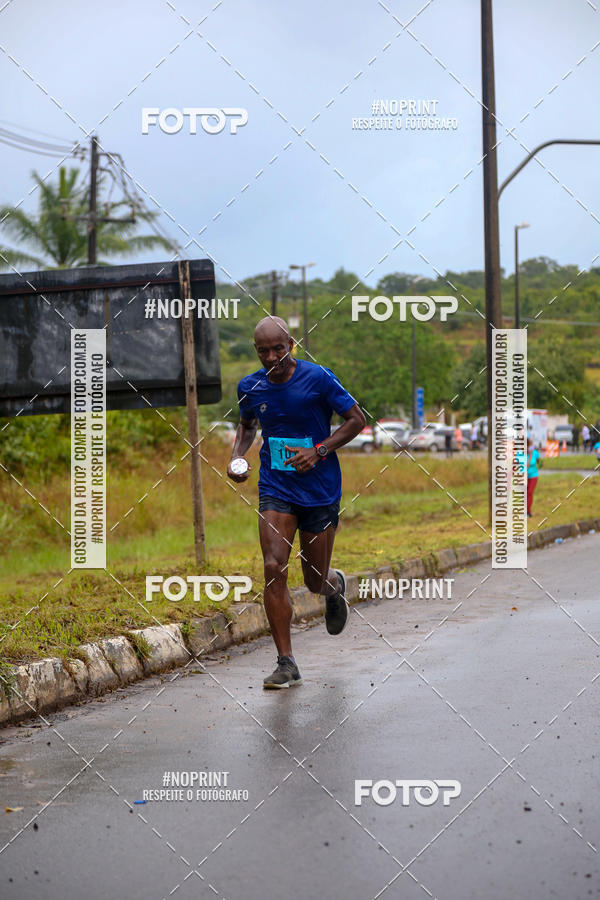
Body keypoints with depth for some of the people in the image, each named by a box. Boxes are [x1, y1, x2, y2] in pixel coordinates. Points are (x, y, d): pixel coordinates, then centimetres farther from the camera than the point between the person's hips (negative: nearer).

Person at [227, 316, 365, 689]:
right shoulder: (250, 387, 1)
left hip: (320, 490, -2)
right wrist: (237, 456, 2)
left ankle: (336, 585, 48)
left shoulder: (318, 378, -11)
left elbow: (357, 420, -5)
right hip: (275, 490, 2)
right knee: (274, 568, -16)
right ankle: (287, 664, -10)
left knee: (315, 581, 6)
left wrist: (319, 451, -17)